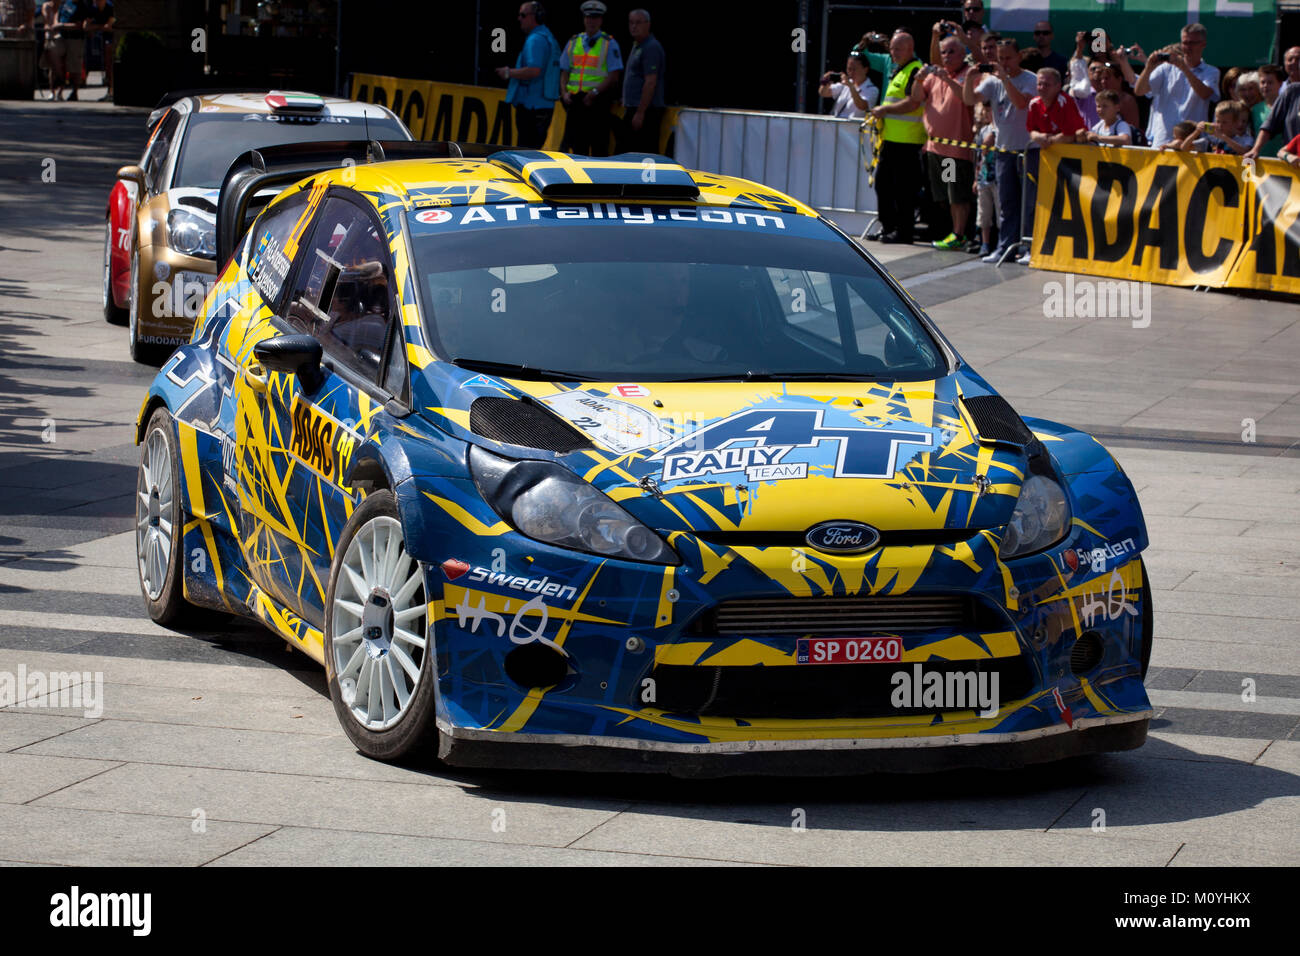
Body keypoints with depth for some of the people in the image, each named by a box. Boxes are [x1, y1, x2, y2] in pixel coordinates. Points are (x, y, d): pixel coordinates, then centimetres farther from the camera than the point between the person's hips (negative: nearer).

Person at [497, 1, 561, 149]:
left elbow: (534, 70, -26)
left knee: (527, 151, -10)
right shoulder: (548, 38, 20)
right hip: (544, 105, 11)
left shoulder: (535, 39, -14)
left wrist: (509, 73, -12)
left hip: (531, 106, -11)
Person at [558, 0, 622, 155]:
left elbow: (614, 75, -4)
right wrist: (565, 92, 0)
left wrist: (595, 92, -15)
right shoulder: (573, 42, 15)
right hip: (575, 100, 4)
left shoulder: (609, 43, 3)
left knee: (598, 145, -6)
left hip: (597, 101, -4)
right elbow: (564, 71, 16)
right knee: (576, 144, 4)